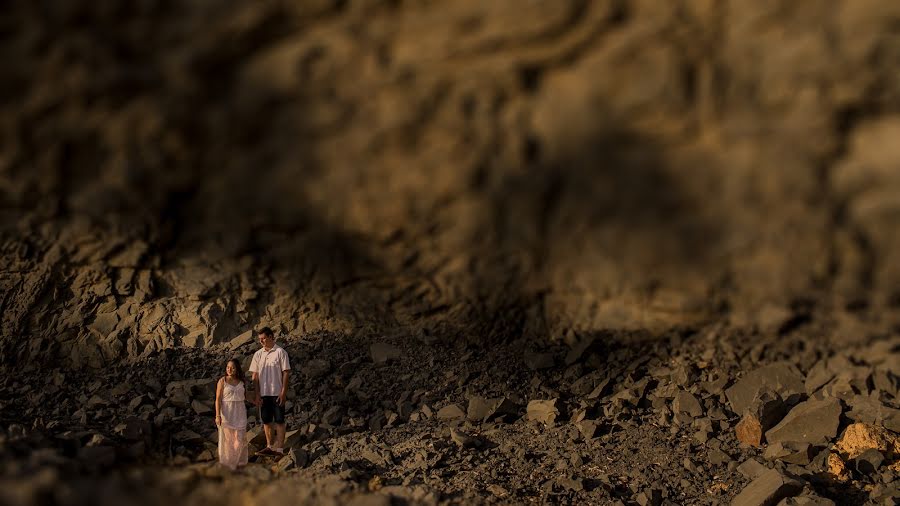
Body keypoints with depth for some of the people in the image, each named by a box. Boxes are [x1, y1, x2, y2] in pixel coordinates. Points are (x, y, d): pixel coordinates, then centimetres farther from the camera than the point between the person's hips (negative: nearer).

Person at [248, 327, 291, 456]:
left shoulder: (280, 352, -5)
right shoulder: (258, 354, 8)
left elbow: (286, 373, -6)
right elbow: (255, 375, 9)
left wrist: (283, 392, -12)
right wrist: (257, 394, 2)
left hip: (277, 393, -5)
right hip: (264, 393, 5)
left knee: (279, 421, -1)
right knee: (266, 421, 8)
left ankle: (280, 448, 0)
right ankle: (269, 446, 17)